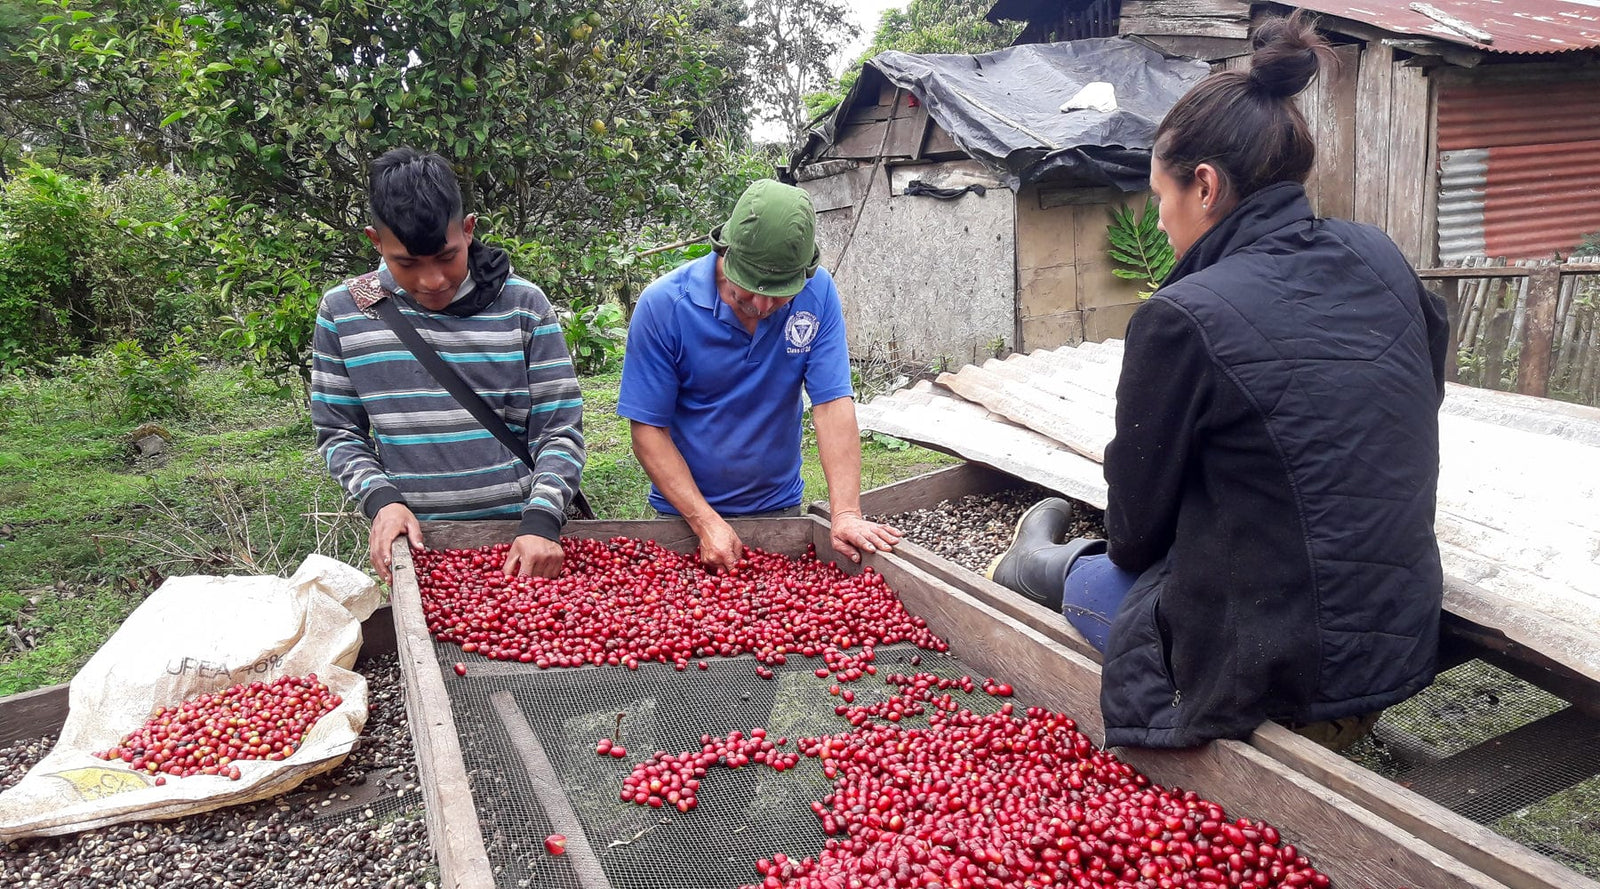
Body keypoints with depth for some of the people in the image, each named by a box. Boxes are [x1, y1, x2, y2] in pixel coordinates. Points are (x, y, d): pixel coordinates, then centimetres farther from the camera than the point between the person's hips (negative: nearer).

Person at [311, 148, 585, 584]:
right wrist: (382, 499, -11)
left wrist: (540, 522, -17)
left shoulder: (524, 306, -5)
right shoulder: (342, 311, -1)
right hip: (415, 538, 1)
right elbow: (337, 432, 6)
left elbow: (560, 432, -4)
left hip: (521, 537, -1)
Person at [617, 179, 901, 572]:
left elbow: (832, 403, -17)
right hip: (686, 511, -2)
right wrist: (706, 522, -25)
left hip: (780, 508, 2)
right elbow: (648, 429, -17)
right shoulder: (663, 304, -20)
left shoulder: (816, 293, -14)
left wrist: (846, 514, -26)